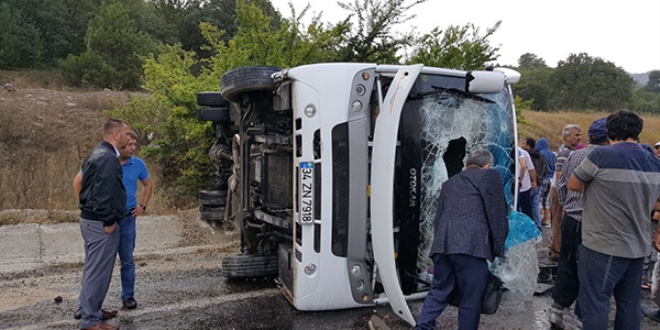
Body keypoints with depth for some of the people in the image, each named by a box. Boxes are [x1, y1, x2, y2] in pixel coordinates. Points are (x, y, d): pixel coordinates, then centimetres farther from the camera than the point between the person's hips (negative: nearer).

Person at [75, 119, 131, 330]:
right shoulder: (108, 158, -19)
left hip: (91, 219, 11)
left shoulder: (98, 154, 14)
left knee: (94, 269, 19)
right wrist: (109, 221, -19)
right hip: (100, 223, -11)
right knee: (98, 271, -2)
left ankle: (92, 310, 32)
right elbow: (103, 193, -25)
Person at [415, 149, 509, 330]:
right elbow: (497, 214, 3)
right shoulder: (489, 175, 10)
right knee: (471, 299, 6)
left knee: (438, 291, 17)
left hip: (442, 244, 6)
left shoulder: (449, 182, 27)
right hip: (471, 244, -5)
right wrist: (498, 248, 7)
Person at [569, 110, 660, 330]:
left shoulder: (602, 155, -14)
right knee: (629, 306, 17)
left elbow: (573, 185, -2)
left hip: (603, 247, -7)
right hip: (637, 248, 7)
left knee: (595, 304, 2)